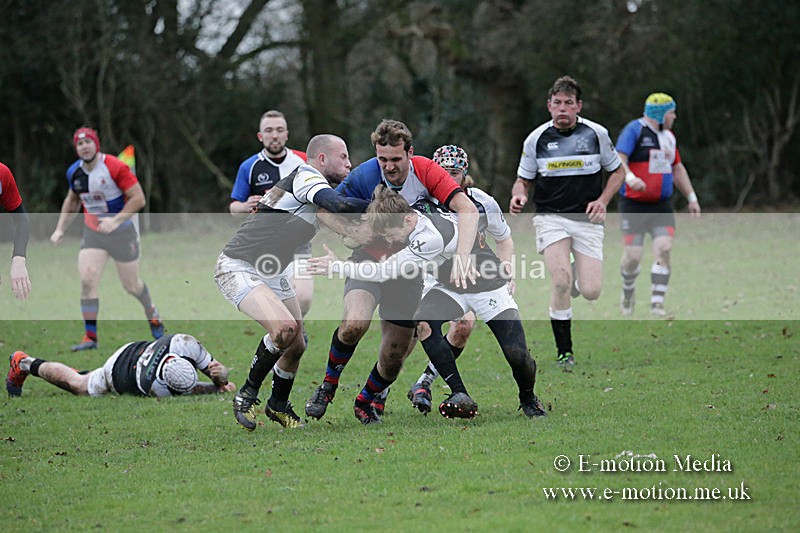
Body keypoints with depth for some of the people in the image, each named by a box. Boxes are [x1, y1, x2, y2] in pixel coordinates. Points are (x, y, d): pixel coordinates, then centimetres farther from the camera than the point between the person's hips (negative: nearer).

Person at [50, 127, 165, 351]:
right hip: (92, 233, 4)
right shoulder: (74, 172, 0)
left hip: (122, 232, -4)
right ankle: (90, 337, -9)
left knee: (131, 285, 8)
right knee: (87, 281, -14)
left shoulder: (115, 167, -19)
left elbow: (138, 198, -19)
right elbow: (72, 201, 19)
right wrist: (60, 229, 10)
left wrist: (116, 220, -27)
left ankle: (152, 313, 41)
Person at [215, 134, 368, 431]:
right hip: (239, 268, -10)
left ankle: (278, 405, 32)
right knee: (284, 327, -27)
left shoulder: (314, 185, 12)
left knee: (296, 345, 8)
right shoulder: (305, 177, -18)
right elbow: (340, 205, -34)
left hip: (272, 272, 10)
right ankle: (247, 396, -8)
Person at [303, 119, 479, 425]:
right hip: (370, 258, -2)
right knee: (355, 323, -30)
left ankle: (367, 401, 32)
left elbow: (467, 210, -26)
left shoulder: (425, 171, -18)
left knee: (394, 356, 2)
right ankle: (328, 385, -3)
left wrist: (461, 256, -41)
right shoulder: (363, 177, -19)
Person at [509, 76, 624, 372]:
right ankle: (565, 352, -8)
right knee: (561, 281, -22)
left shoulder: (596, 134, 0)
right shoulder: (536, 139, 0)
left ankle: (578, 272, 30)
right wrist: (519, 196, -13)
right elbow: (523, 180, 11)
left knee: (591, 291, -9)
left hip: (587, 219, 1)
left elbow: (617, 171, 11)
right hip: (551, 217, -1)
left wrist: (603, 200, -5)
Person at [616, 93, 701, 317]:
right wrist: (630, 177, -39)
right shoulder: (634, 130, -8)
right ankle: (628, 291, 26)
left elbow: (677, 169, 26)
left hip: (662, 206, 5)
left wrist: (692, 197, 22)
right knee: (632, 256, -5)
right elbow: (619, 159, -20)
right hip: (634, 205, -5)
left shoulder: (668, 136, 15)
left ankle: (657, 303, -8)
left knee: (664, 249, -13)